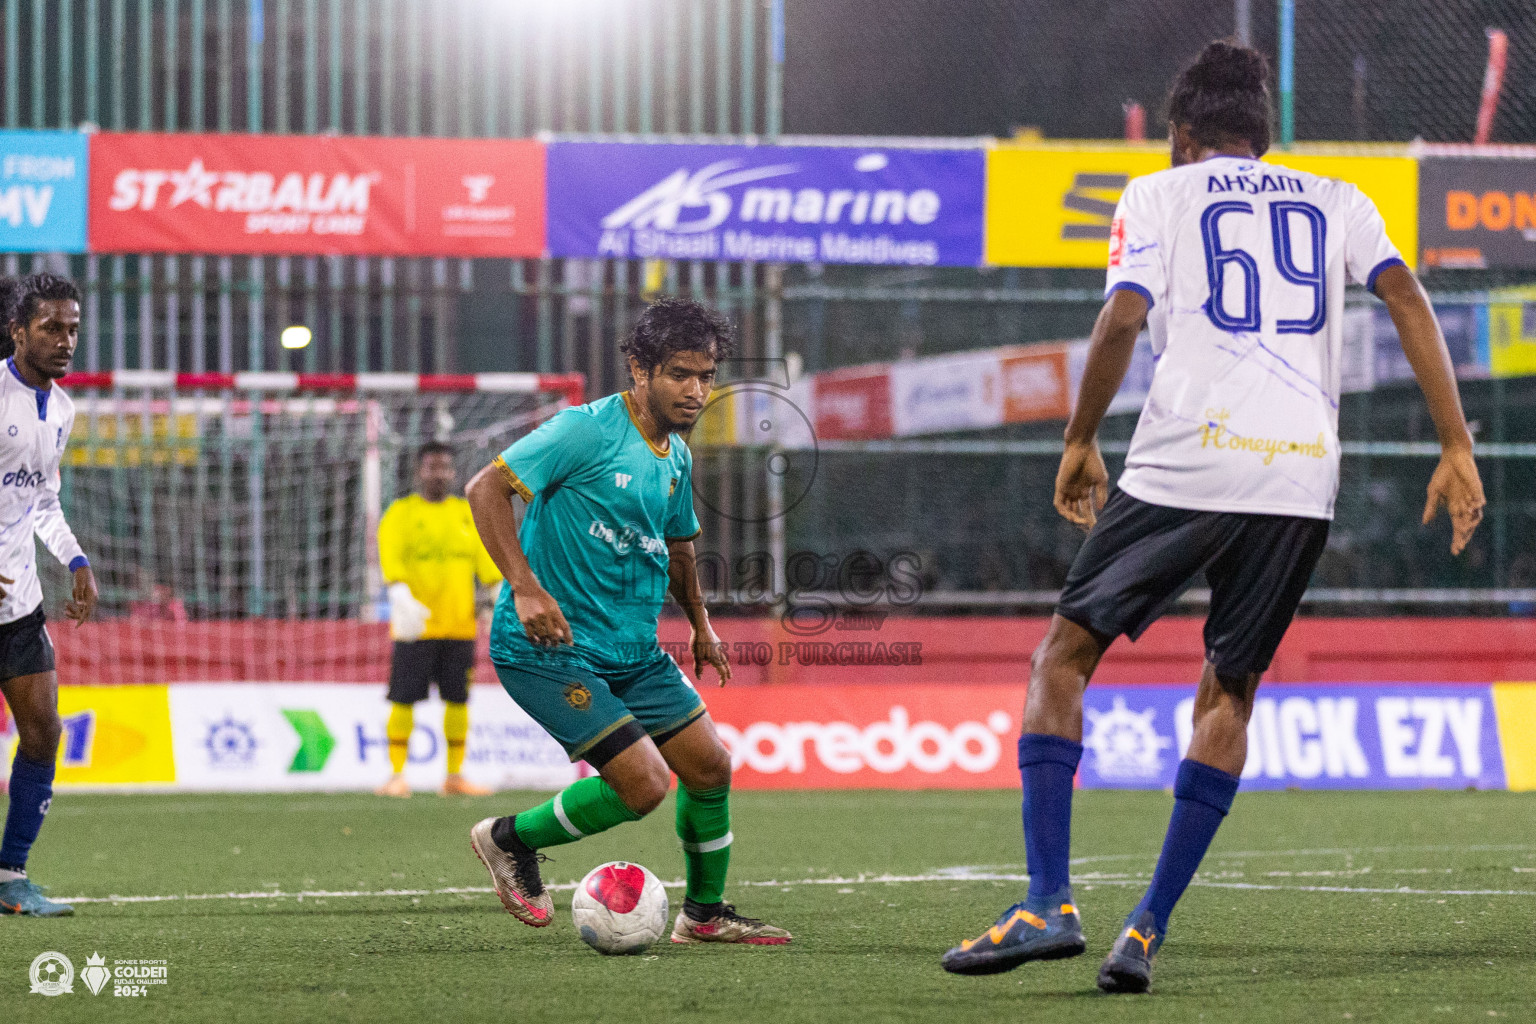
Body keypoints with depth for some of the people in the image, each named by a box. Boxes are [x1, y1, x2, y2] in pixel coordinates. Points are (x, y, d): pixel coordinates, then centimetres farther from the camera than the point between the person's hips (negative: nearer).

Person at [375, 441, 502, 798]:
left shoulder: (467, 513, 15)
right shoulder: (401, 513, 2)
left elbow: (485, 556, 7)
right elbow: (390, 557, -12)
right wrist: (402, 596, -30)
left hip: (459, 624, 4)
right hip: (415, 626, -4)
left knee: (458, 699, 4)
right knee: (404, 700, -5)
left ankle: (455, 776, 11)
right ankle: (397, 775, 1)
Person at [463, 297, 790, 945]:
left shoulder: (677, 458, 11)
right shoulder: (587, 431, -16)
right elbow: (486, 488, -21)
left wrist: (700, 624, 34)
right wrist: (526, 587, -29)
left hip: (632, 649, 9)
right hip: (548, 646, -9)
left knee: (710, 767, 7)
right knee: (644, 784, -17)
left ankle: (704, 915, 26)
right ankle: (510, 839, 6)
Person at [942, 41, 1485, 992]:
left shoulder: (1158, 193, 11)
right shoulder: (1337, 201, 19)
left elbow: (1123, 319, -4)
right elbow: (1408, 300, 5)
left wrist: (1080, 441, 8)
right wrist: (1457, 449, 3)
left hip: (1183, 466, -3)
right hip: (1303, 480, 3)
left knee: (1062, 655, 9)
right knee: (1229, 694, 14)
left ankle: (1050, 903, -5)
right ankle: (1148, 931, 5)